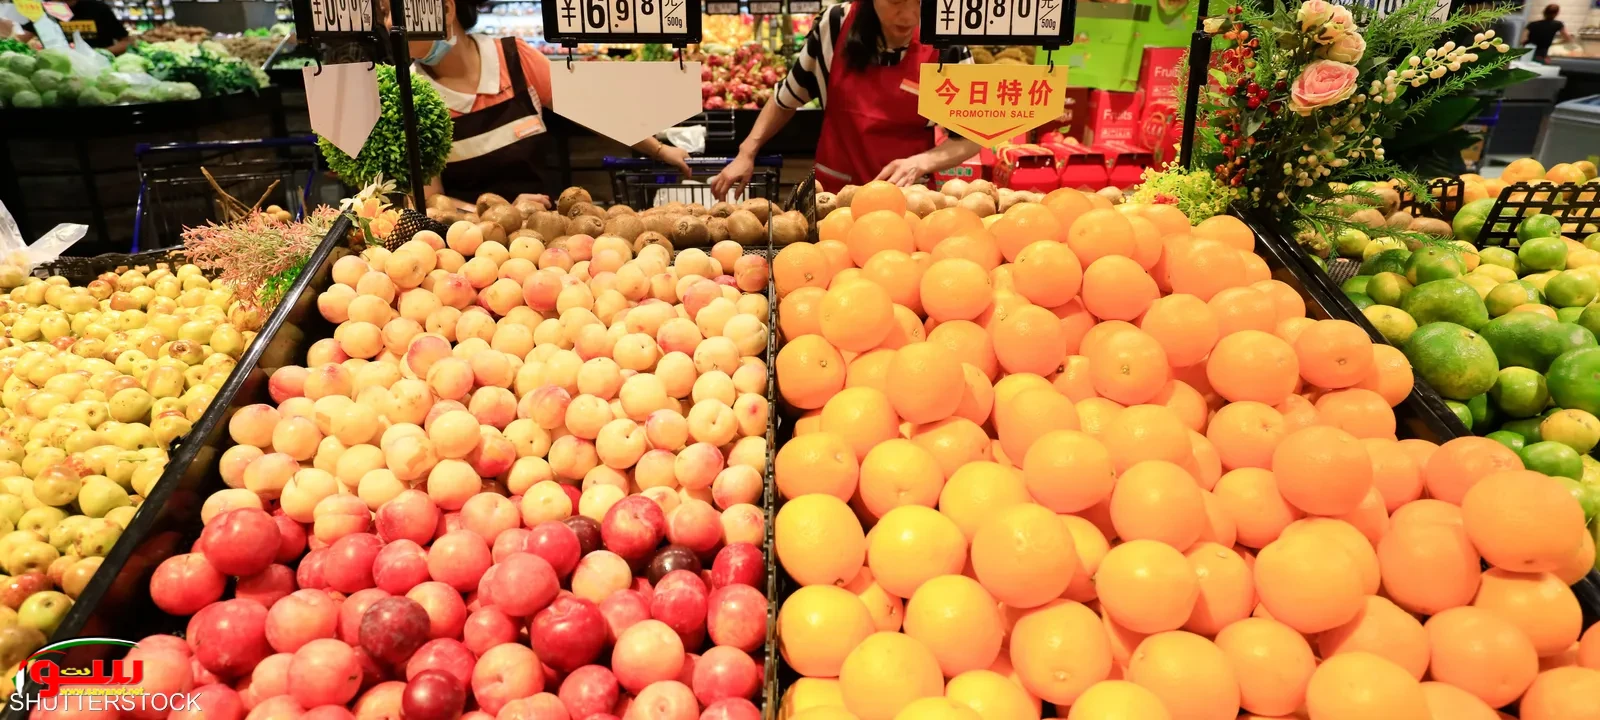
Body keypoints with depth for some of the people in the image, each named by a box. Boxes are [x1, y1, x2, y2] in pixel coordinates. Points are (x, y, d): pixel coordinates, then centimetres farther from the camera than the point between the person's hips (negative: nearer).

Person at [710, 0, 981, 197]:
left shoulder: (945, 49, -11)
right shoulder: (835, 25, -6)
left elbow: (970, 137, -4)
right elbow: (788, 96, 8)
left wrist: (920, 163, -21)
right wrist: (746, 153, 3)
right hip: (832, 192, 2)